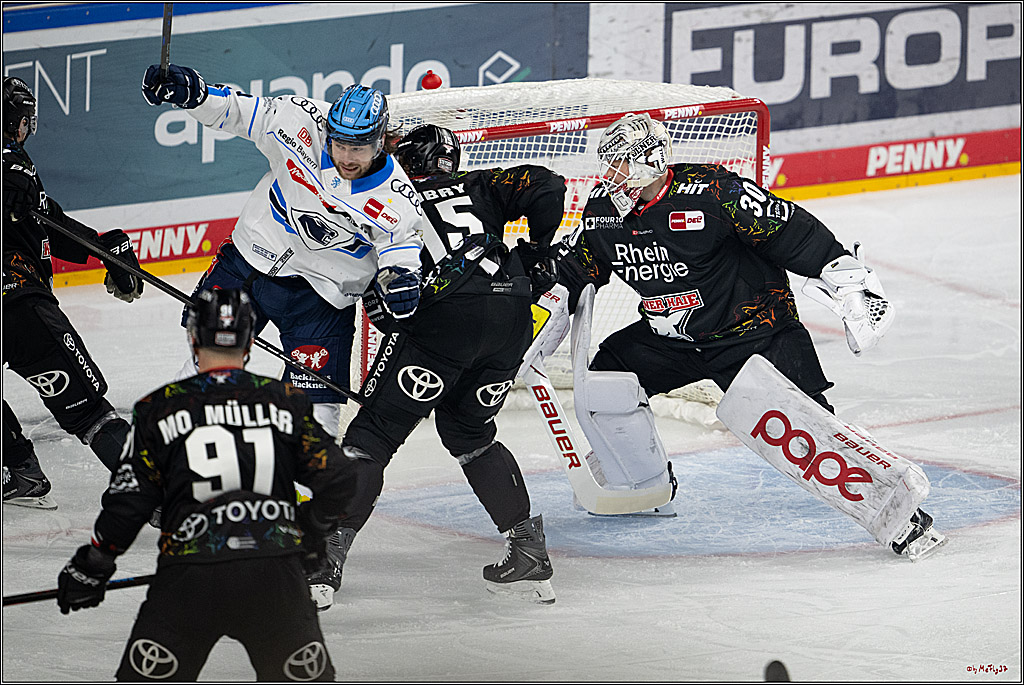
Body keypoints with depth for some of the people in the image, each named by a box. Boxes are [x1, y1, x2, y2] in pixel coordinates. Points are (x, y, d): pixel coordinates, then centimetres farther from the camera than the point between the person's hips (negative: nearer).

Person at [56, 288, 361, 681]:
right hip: (275, 573, 2)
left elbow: (129, 500, 3)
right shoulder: (285, 401, 9)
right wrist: (308, 532, 25)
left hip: (191, 577, -1)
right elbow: (336, 479, 6)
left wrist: (91, 568, 16)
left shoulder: (159, 408, 4)